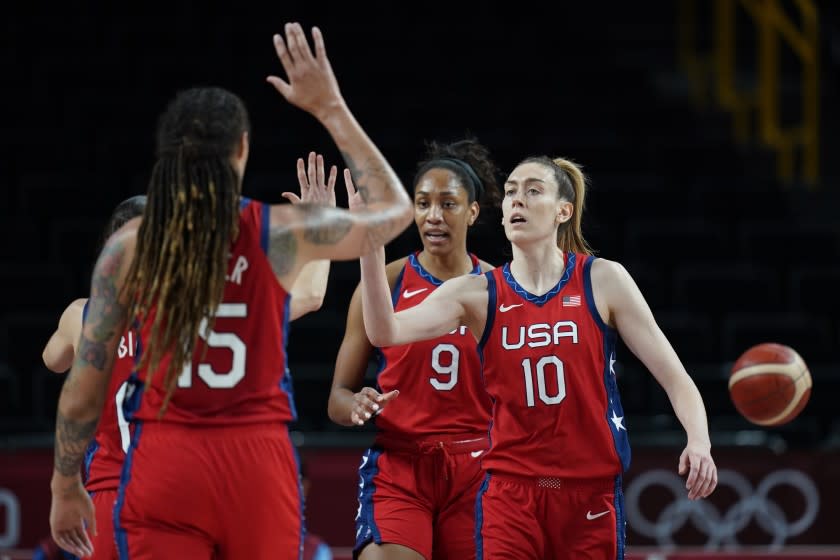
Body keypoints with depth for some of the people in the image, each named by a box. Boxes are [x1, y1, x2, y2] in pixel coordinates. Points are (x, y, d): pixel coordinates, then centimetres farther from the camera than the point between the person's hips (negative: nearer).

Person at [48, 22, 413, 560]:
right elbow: (395, 208, 19)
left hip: (163, 462, 0)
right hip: (258, 459, 1)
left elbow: (81, 396, 3)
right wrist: (331, 109, 21)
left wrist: (66, 486, 17)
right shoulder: (282, 233, 0)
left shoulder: (130, 246, 0)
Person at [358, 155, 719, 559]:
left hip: (592, 494, 0)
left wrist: (699, 441, -19)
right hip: (509, 492, 0)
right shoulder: (479, 295, 2)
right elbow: (386, 332, -12)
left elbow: (674, 378, -1)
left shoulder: (602, 280, 0)